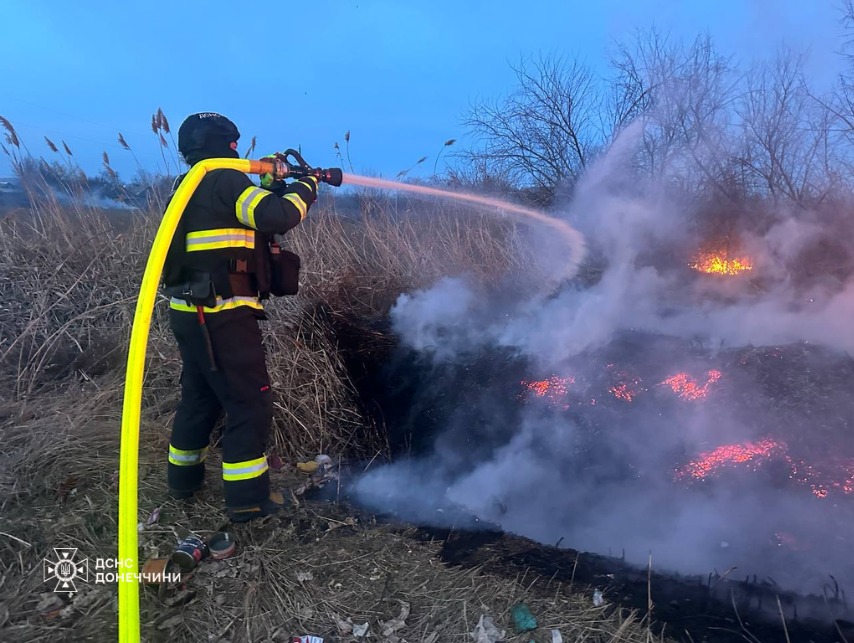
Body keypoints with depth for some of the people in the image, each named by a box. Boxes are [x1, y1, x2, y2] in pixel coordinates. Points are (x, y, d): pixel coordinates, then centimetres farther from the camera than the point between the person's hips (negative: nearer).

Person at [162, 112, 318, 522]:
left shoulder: (191, 188, 18)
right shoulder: (225, 181, -10)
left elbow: (246, 219, 23)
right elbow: (279, 216, -20)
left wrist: (269, 186, 15)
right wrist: (304, 187, -3)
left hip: (190, 314, 10)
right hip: (222, 316, -9)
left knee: (199, 396, 22)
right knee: (250, 402, -1)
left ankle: (183, 478, 35)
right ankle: (248, 499, 4)